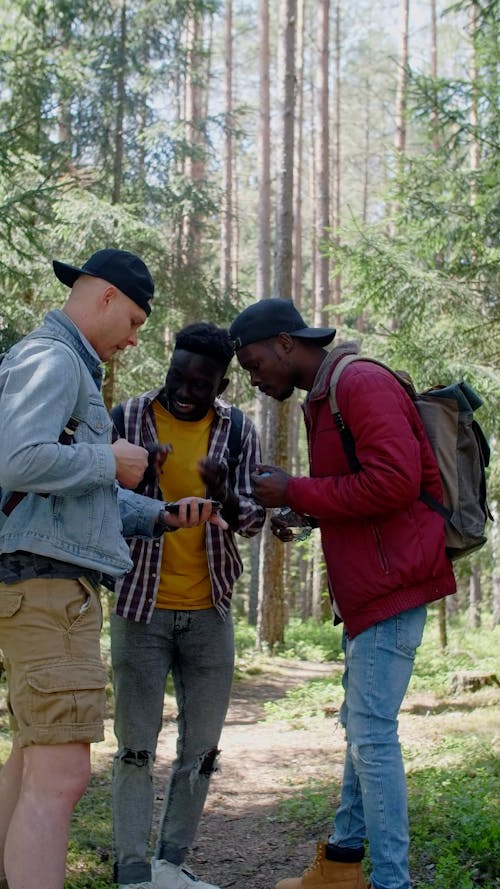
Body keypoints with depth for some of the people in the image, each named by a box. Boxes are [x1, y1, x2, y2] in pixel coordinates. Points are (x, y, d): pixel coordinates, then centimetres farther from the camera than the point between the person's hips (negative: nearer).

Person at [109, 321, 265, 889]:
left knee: (201, 749, 8)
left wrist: (223, 496, -23)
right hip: (141, 607, -3)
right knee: (136, 748, -3)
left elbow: (253, 520, -1)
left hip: (209, 612, 3)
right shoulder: (128, 419, -4)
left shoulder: (238, 432, 2)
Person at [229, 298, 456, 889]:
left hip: (391, 585, -11)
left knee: (372, 733, -9)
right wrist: (301, 513, 8)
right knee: (360, 726, 16)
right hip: (368, 591, 11)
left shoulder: (362, 384, -14)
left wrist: (297, 492, -17)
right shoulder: (322, 399, 18)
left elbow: (394, 481, -24)